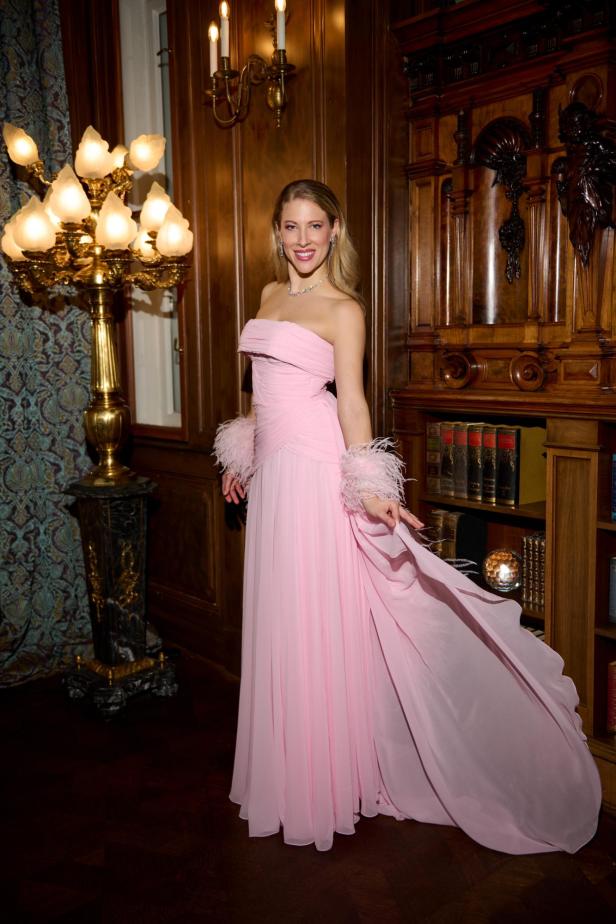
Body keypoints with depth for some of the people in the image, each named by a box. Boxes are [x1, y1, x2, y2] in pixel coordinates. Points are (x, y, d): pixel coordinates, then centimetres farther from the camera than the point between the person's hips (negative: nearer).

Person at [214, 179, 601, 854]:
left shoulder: (343, 309, -5)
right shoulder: (271, 296, 15)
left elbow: (351, 400, -12)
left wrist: (371, 486, -22)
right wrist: (240, 457, 24)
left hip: (314, 469, -7)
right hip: (272, 469, 7)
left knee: (317, 618, -1)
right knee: (280, 619, 13)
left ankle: (326, 777, 15)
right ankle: (291, 766, 30)